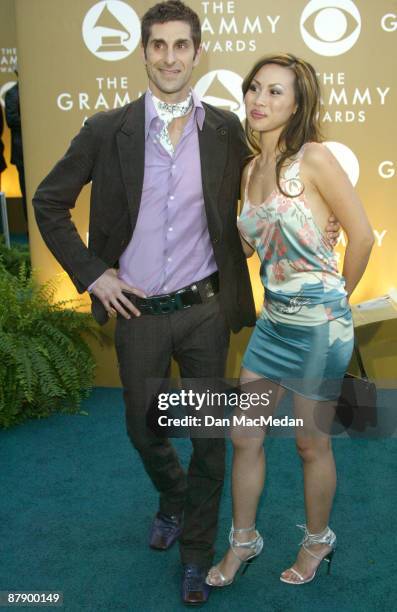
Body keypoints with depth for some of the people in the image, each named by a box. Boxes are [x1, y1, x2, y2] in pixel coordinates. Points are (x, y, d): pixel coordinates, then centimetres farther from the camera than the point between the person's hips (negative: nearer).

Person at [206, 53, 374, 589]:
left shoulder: (314, 159, -14)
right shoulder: (250, 170, 7)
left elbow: (361, 235, -9)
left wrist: (336, 298, 2)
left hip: (320, 324, -6)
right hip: (273, 319, 7)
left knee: (312, 444, 10)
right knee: (244, 438, 12)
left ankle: (317, 541, 35)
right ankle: (243, 541, 32)